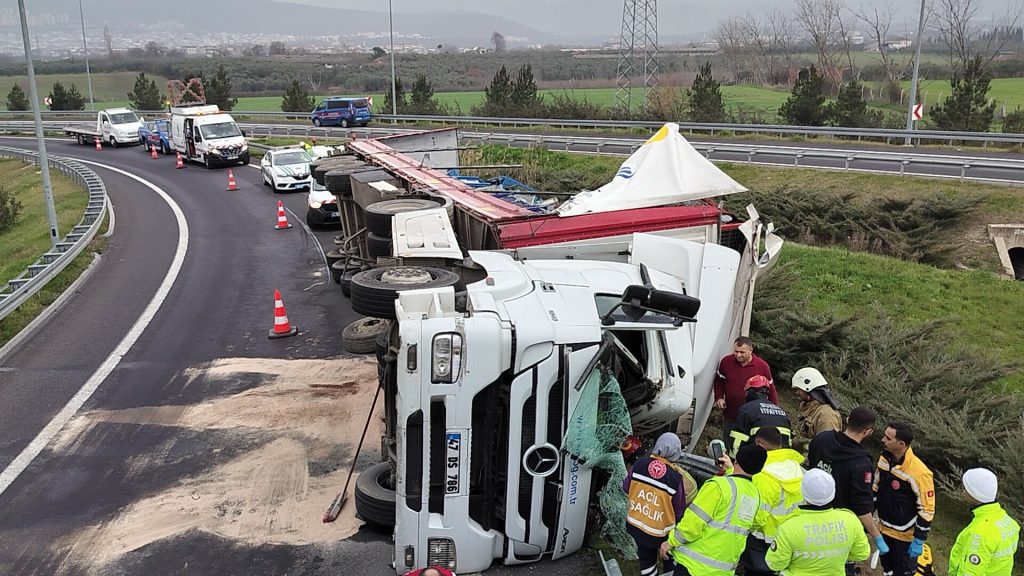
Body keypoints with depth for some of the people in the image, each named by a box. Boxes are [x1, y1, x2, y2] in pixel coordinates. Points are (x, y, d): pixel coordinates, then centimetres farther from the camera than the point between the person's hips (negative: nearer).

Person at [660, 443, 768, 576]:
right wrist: (730, 471, 25)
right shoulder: (754, 494, 3)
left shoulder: (719, 486, -16)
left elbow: (693, 522, -17)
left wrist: (671, 541, -4)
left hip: (696, 565, -6)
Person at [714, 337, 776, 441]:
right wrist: (719, 398, -3)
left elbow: (770, 390, 1)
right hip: (730, 416, 2)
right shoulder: (726, 362, -6)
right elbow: (718, 381, 11)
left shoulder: (762, 366, -10)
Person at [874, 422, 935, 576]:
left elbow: (926, 510, -21)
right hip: (884, 528, 6)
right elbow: (876, 487, 8)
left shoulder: (919, 473, -29)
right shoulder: (884, 458, -7)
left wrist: (919, 540, -16)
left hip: (905, 534, -6)